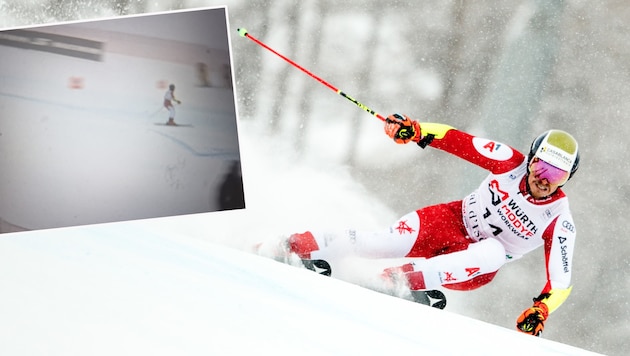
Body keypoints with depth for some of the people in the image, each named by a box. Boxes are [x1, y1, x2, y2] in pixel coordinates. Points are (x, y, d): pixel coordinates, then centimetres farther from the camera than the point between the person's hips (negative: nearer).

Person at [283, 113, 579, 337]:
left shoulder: (559, 223, -17)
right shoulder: (513, 162, -14)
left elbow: (561, 282, -18)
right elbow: (458, 141, -9)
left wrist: (541, 310, -37)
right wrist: (416, 131, -24)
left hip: (473, 268, -1)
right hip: (452, 222, 1)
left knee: (493, 252, -37)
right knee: (387, 243, -25)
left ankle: (392, 280, -45)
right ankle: (293, 246, -16)